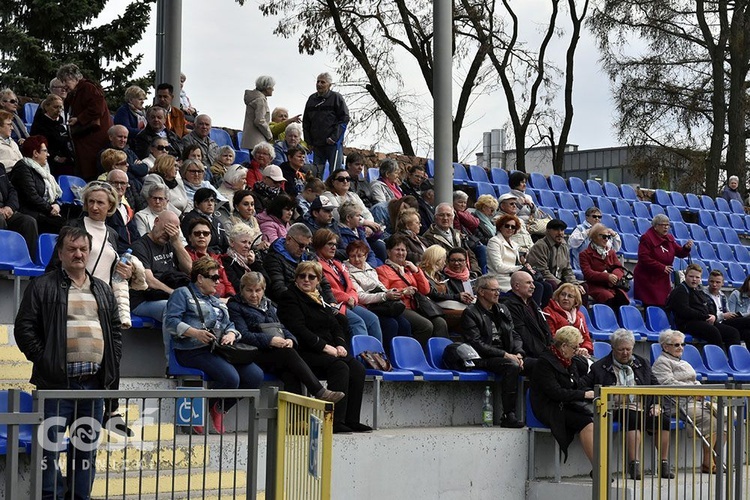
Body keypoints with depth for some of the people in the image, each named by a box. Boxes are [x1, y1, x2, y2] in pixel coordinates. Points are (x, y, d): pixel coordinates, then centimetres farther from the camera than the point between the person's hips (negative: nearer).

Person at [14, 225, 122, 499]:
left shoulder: (103, 290, 18)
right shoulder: (42, 287, 2)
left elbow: (115, 330, 19)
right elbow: (25, 328, -2)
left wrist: (112, 366, 7)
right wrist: (44, 360, -9)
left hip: (94, 383, 5)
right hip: (57, 383, -5)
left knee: (87, 447, 9)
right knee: (50, 445, -4)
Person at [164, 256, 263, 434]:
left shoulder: (216, 302, 31)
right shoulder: (183, 294, 7)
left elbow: (229, 325, 23)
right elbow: (170, 322, -7)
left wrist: (231, 334, -2)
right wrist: (195, 333, -20)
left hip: (219, 349, 8)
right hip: (193, 351, -8)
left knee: (256, 376, -12)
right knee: (230, 378, -31)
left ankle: (220, 409, 7)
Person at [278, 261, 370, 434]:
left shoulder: (320, 300, 24)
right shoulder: (290, 298, 0)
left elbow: (336, 326, 20)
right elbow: (298, 329, -12)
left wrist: (340, 345, -2)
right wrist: (325, 347, -17)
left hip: (329, 351, 8)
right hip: (305, 353, -7)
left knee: (357, 368, -17)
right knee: (340, 367, -31)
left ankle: (351, 420, -19)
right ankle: (336, 421, -32)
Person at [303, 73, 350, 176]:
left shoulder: (336, 97, 0)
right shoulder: (312, 99, 14)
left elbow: (344, 118, -7)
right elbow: (306, 122, 18)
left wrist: (334, 137, -14)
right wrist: (308, 140, 8)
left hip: (334, 143, -5)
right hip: (316, 144, 5)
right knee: (316, 173, 5)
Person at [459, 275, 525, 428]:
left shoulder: (503, 310, 21)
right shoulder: (470, 313, -1)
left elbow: (514, 336, 17)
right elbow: (477, 344, -12)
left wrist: (518, 354, -5)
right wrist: (505, 355, -18)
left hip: (507, 356, 6)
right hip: (483, 360, -6)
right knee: (512, 366, -34)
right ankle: (508, 416, -31)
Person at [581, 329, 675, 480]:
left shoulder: (643, 364, 21)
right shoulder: (599, 368, 9)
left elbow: (656, 387, 22)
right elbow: (583, 387, 6)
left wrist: (657, 404, 5)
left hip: (644, 409, 4)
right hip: (618, 410, -4)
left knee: (664, 421, -25)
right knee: (633, 418, -37)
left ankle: (664, 465, -19)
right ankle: (634, 465, -41)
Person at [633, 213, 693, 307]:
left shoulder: (669, 238, 12)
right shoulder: (646, 238, -11)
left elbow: (680, 253, 12)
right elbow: (644, 258, -19)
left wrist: (686, 248, -11)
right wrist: (662, 267, -20)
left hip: (663, 280, 7)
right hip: (648, 280, -7)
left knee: (663, 306, 1)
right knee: (651, 306, -9)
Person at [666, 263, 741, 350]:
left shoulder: (699, 291, 26)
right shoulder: (680, 290, 0)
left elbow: (711, 307, 28)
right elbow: (684, 311, -13)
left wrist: (713, 316, 2)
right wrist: (705, 317, -13)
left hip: (707, 322, 9)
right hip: (687, 323, -9)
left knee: (733, 332, -6)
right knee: (713, 332, -35)